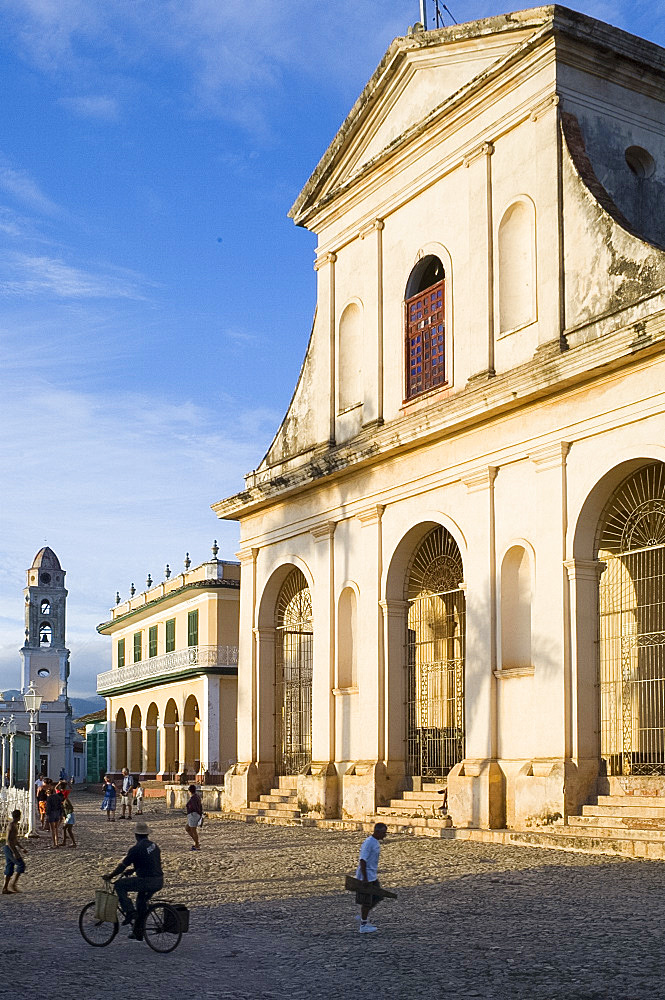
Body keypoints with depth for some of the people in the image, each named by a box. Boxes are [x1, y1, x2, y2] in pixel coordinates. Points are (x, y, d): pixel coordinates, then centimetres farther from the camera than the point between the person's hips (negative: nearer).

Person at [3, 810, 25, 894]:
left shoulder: (14, 825, 14)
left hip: (11, 848, 10)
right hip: (11, 849, -10)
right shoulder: (12, 826, -18)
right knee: (21, 865, -6)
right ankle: (13, 884, -6)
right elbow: (9, 840, -24)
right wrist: (15, 852, -25)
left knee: (9, 868, 9)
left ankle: (5, 888, 10)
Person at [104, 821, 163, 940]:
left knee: (119, 885, 5)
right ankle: (138, 933, 33)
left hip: (147, 881, -8)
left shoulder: (136, 849, -11)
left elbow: (122, 866, -6)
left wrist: (110, 876, 8)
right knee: (141, 902, 26)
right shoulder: (154, 846, 14)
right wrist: (132, 870, 37)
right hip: (159, 882, 8)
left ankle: (130, 912, -2)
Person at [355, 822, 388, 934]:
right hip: (366, 877, -9)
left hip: (373, 876, 9)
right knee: (366, 901, -1)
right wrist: (365, 878, -23)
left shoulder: (376, 842, 11)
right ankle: (363, 926, 9)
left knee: (377, 897, 12)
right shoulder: (368, 843, -20)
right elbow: (362, 860, -23)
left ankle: (363, 917, 24)